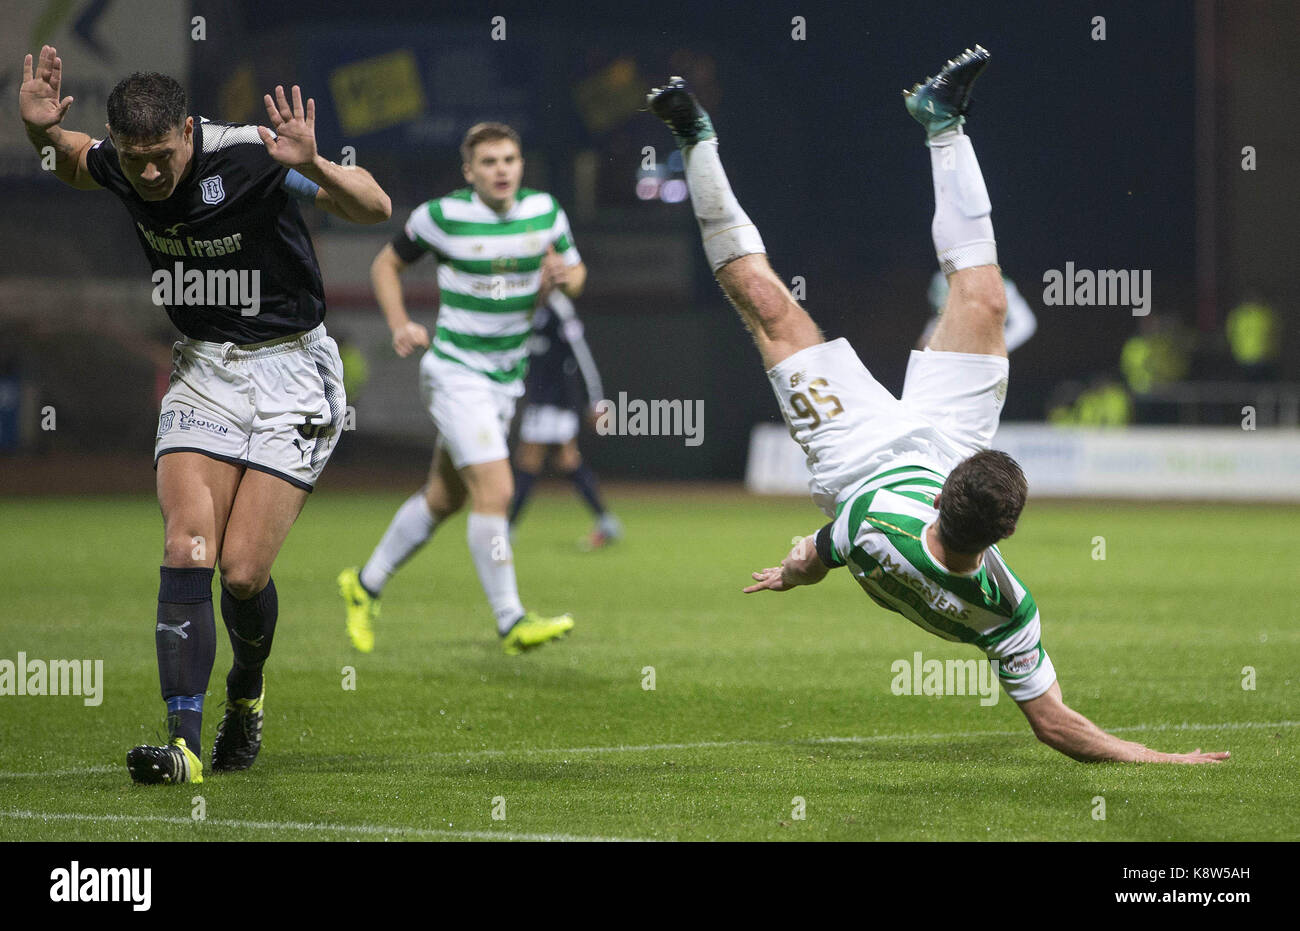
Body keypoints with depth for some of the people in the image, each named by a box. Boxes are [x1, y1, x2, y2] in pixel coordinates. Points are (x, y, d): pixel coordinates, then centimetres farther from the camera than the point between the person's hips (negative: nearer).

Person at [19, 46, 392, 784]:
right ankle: (183, 743, -18)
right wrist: (41, 128, -4)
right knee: (187, 550, -15)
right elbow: (71, 165, 19)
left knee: (244, 571, -9)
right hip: (203, 369, 4)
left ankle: (247, 690, 24)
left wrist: (312, 167, -41)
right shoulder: (119, 166, -7)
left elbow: (375, 209, -22)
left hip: (291, 371, -4)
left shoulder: (250, 159, -23)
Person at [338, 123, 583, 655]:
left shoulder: (544, 212, 1)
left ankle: (365, 586, 34)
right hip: (455, 373, -6)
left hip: (507, 379, 6)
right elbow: (387, 263, 4)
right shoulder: (441, 216, -11)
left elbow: (576, 272, 14)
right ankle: (511, 622, -13)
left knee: (443, 499, 16)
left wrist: (567, 276, -11)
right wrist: (399, 326, -10)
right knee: (495, 491, -18)